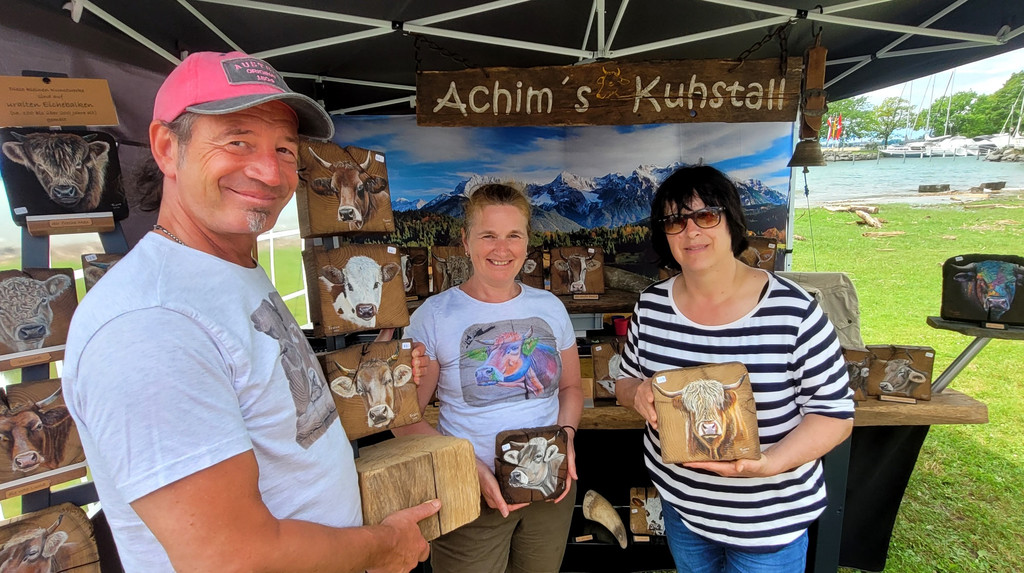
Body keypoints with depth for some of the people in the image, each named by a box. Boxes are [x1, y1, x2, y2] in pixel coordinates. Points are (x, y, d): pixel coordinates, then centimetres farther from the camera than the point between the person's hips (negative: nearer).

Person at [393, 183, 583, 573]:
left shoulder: (550, 307, 1)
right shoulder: (434, 315, -10)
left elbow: (570, 386, 11)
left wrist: (566, 435, -8)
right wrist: (470, 468, -20)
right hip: (470, 496, -3)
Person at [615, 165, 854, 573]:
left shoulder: (792, 311, -18)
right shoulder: (651, 306, -6)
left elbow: (835, 413, -13)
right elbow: (626, 381, 6)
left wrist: (770, 463, -28)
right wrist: (638, 393, -18)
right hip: (679, 501, 4)